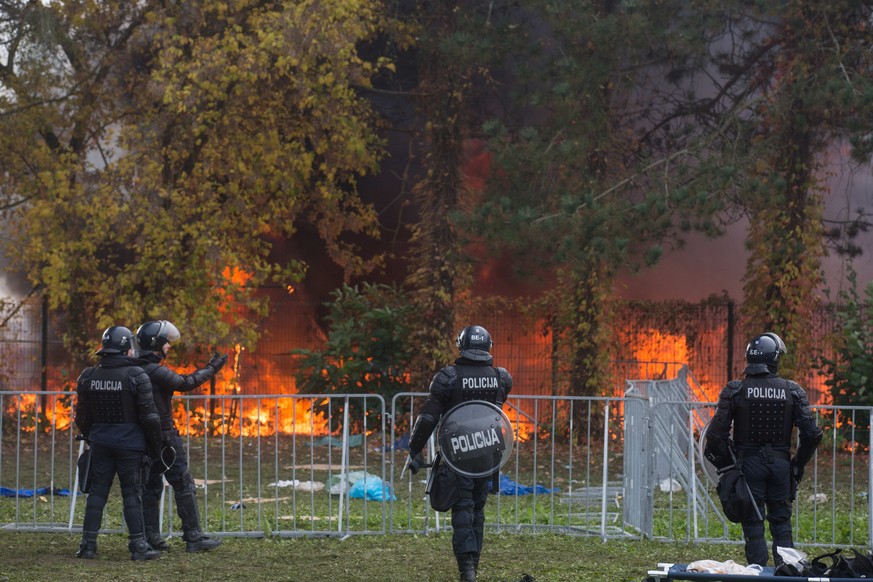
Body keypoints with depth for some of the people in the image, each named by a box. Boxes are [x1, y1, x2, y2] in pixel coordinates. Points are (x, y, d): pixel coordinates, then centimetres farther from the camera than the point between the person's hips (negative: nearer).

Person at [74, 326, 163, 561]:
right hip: (130, 443, -4)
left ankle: (88, 544, 7)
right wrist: (155, 446, 0)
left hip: (100, 442, 4)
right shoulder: (136, 376, -12)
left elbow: (82, 417, 9)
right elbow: (149, 416, -11)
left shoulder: (89, 377, 2)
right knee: (132, 494, 1)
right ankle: (138, 545, 1)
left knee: (97, 491, 9)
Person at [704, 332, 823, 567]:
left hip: (749, 464, -1)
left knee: (753, 527, 4)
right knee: (781, 525, 11)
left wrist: (725, 465, 4)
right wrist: (798, 464, 9)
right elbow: (812, 434, -5)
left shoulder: (734, 390, -7)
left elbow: (716, 434, -10)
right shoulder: (792, 391, -3)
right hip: (780, 464, 1)